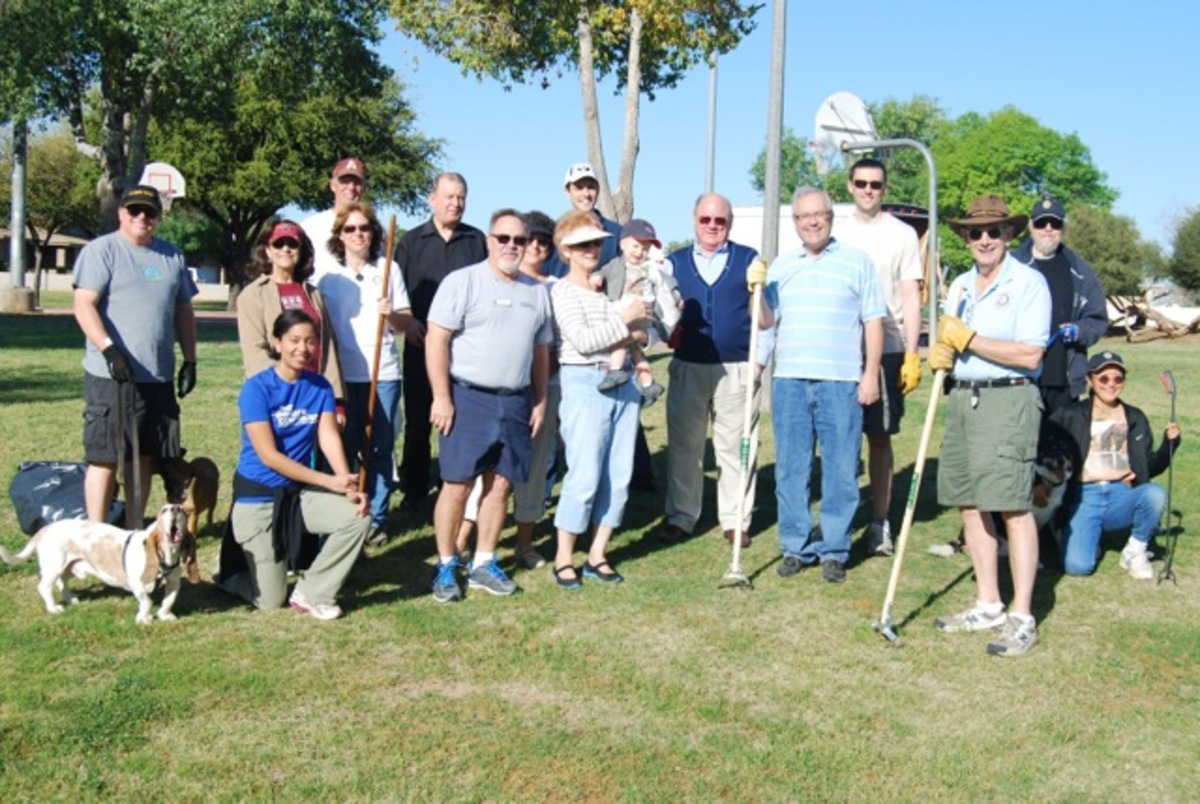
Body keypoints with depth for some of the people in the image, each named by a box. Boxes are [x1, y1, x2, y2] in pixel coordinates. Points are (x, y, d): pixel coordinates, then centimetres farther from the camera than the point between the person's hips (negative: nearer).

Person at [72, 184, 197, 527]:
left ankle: (134, 532, 21)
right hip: (111, 376, -6)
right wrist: (109, 348, -22)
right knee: (105, 457, -3)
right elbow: (84, 305, -11)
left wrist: (189, 360, 13)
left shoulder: (172, 256, 16)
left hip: (159, 376, 6)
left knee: (145, 457, 11)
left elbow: (183, 310, 20)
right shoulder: (101, 250, -2)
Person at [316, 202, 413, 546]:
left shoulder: (389, 269, 7)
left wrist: (392, 314, -15)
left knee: (381, 449, 4)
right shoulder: (328, 275, 6)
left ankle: (377, 520, 11)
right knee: (344, 448, 2)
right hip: (343, 375, 0)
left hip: (384, 373, 0)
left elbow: (406, 321, 8)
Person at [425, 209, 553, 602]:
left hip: (515, 401, 5)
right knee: (457, 485, -3)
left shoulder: (536, 292, 13)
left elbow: (541, 350, 19)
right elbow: (436, 341, -9)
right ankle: (446, 566, 9)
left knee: (500, 485, 8)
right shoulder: (462, 282, -4)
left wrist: (540, 401, 13)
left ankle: (483, 564, 19)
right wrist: (442, 397, -14)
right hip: (468, 397, -5)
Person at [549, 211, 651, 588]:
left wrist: (634, 335, -6)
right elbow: (582, 341, -15)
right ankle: (563, 558, 6)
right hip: (584, 384, -6)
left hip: (623, 384, 6)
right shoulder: (562, 292, -3)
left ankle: (597, 554, 16)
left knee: (619, 476, 6)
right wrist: (624, 320, -14)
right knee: (585, 476, -7)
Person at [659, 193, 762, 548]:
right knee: (683, 446, 7)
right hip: (687, 368, 2)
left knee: (736, 448, 3)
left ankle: (735, 520, 13)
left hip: (737, 369, -1)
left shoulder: (748, 259, 8)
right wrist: (670, 333, -7)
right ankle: (680, 517, 17)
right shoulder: (675, 262, 12)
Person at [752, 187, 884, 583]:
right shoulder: (780, 266, 14)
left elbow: (873, 321, 3)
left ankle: (834, 550, 10)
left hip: (841, 383, -3)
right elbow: (766, 321, 12)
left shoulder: (857, 261, 5)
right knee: (791, 469, 6)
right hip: (790, 382, 3)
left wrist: (871, 374, -4)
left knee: (840, 471, 1)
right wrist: (757, 289, -5)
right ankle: (796, 547, 17)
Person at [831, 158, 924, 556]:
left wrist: (912, 355, -7)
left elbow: (911, 298, 1)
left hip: (886, 350, -2)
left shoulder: (902, 234, 3)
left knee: (879, 437, 3)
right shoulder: (836, 232, 10)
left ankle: (880, 522, 11)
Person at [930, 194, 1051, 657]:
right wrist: (939, 354, -2)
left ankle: (1022, 618, -3)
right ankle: (988, 606, 20)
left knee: (1013, 507, -9)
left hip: (1008, 400, -7)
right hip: (962, 398, 7)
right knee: (969, 505, 9)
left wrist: (968, 339, -13)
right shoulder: (960, 285, 16)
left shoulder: (1028, 282, -6)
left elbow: (1030, 354, -15)